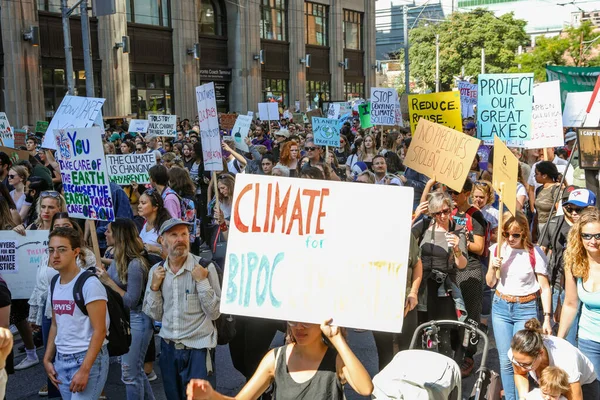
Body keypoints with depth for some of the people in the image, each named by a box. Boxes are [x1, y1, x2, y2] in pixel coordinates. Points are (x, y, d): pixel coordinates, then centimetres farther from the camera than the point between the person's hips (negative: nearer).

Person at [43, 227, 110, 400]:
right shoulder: (54, 284, 8)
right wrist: (47, 359, 12)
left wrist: (84, 369, -21)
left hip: (87, 358, -7)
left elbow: (99, 330, -18)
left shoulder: (89, 284, -15)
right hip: (61, 359, 7)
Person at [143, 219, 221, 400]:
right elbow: (155, 315, 4)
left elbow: (214, 313, -14)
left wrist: (201, 281, -22)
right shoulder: (156, 271, 2)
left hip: (198, 348, -4)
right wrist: (154, 286, -8)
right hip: (168, 347, 5)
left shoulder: (206, 267, -13)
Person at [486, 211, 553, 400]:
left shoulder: (535, 253, -11)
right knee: (505, 361, 6)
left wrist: (547, 318, -8)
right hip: (500, 307, 3)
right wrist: (493, 268, -12)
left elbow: (545, 288, -5)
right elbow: (490, 283, 8)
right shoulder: (497, 249, 0)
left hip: (526, 309, -3)